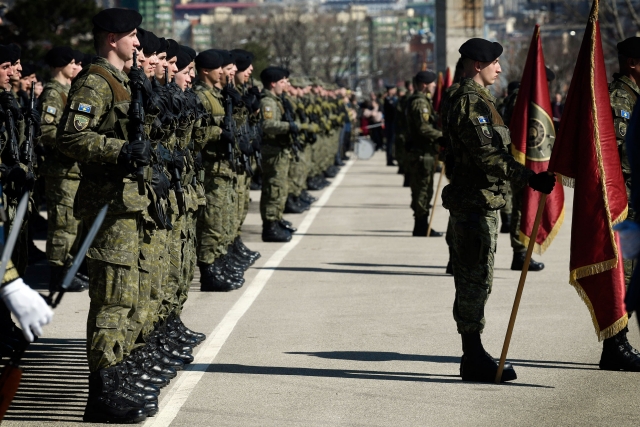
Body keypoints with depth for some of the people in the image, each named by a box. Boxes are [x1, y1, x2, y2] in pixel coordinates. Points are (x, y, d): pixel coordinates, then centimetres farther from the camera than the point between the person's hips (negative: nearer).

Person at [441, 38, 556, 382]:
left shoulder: (476, 99, 19)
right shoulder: (472, 102, -15)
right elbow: (487, 155, -25)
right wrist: (529, 178, -28)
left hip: (479, 202, 11)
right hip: (476, 202, -11)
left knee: (474, 280, 13)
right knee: (475, 279, -8)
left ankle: (473, 356, 19)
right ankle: (474, 358, -5)